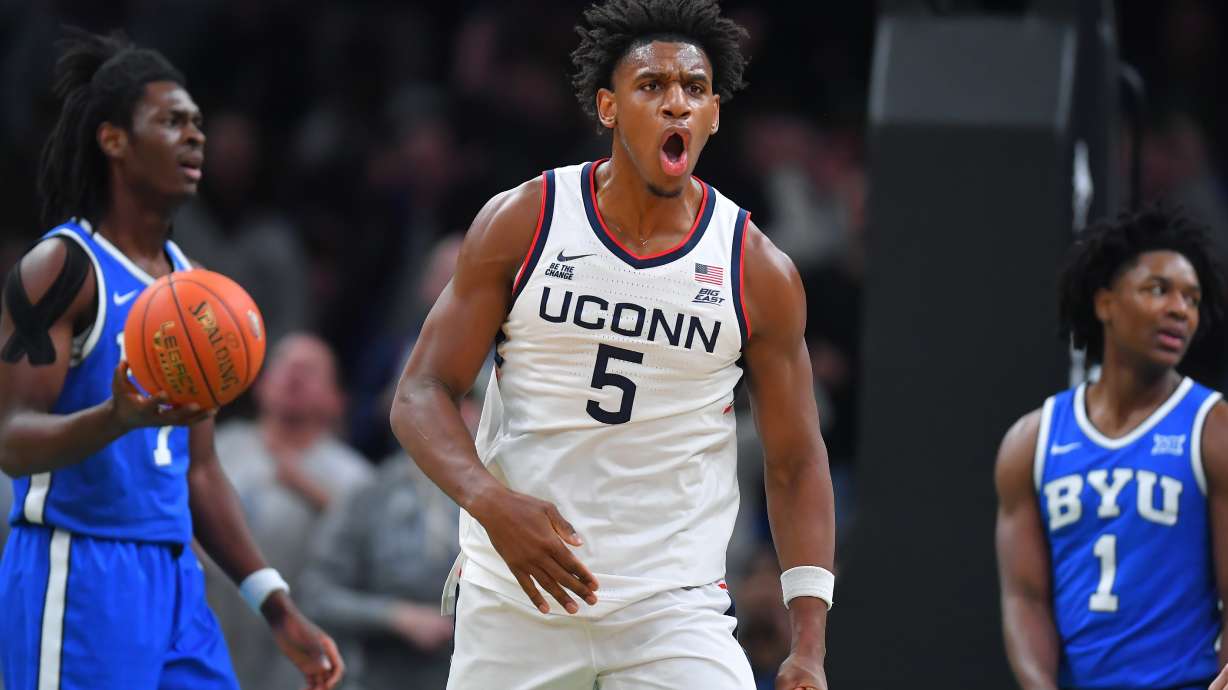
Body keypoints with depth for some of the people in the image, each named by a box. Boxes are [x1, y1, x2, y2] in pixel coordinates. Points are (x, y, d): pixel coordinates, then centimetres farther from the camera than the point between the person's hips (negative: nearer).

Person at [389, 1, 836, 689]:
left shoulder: (761, 275, 0)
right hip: (514, 599, 0)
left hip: (674, 607, 0)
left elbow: (796, 465, 5)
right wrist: (492, 502, -22)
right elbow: (422, 394, -2)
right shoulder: (521, 224, -2)